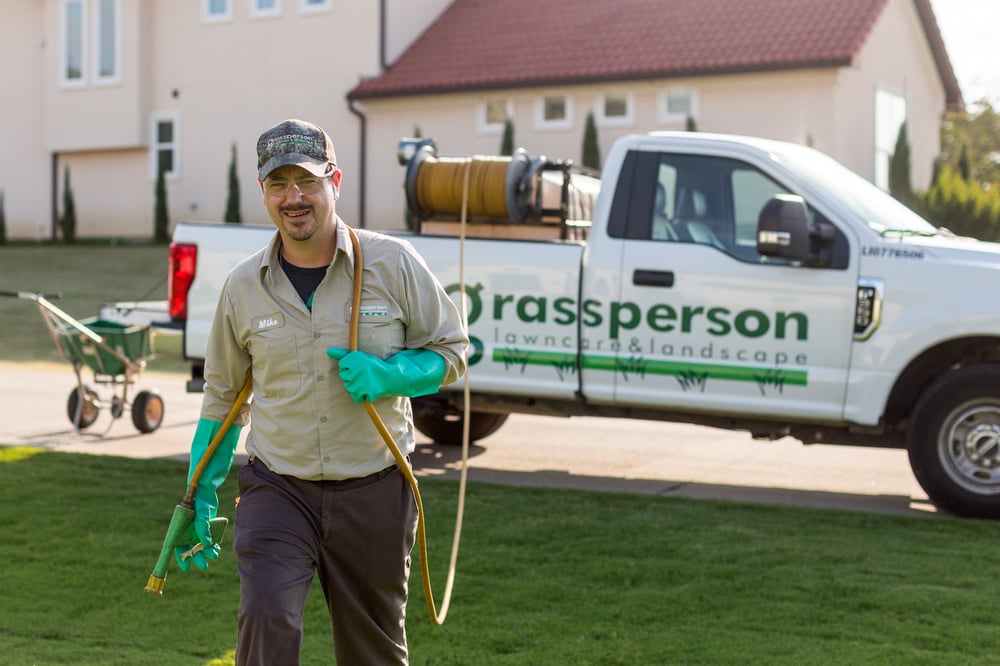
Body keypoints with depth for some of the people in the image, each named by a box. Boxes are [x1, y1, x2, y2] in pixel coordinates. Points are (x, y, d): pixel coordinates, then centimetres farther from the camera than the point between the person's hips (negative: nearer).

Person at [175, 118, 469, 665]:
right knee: (265, 616, -21)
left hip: (374, 491, 0)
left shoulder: (393, 263, -4)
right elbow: (223, 395, 13)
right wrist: (201, 495, 10)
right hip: (277, 488, 1)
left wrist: (385, 374, -17)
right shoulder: (243, 285, 2)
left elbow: (451, 351, 3)